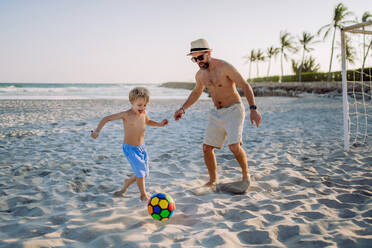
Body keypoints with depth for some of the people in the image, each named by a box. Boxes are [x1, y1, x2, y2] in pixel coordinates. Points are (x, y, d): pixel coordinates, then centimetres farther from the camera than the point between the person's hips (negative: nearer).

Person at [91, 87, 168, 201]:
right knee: (140, 172, -10)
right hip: (130, 149, -6)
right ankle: (143, 195, 14)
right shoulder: (126, 115, -18)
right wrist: (97, 130, -25)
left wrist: (159, 124, 6)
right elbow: (106, 119, -13)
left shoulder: (144, 113, -2)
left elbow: (148, 122, 22)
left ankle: (127, 183, 38)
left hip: (142, 147, 6)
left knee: (144, 174, 10)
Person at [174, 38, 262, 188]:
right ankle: (213, 180, 22)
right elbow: (196, 93, 24)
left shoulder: (224, 67, -17)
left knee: (234, 147, -21)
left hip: (233, 110, -6)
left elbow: (245, 86, -17)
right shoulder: (200, 75, 3)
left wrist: (253, 109, -26)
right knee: (207, 148, 2)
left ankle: (245, 173, 7)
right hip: (216, 113, 6)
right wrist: (183, 109, 19)